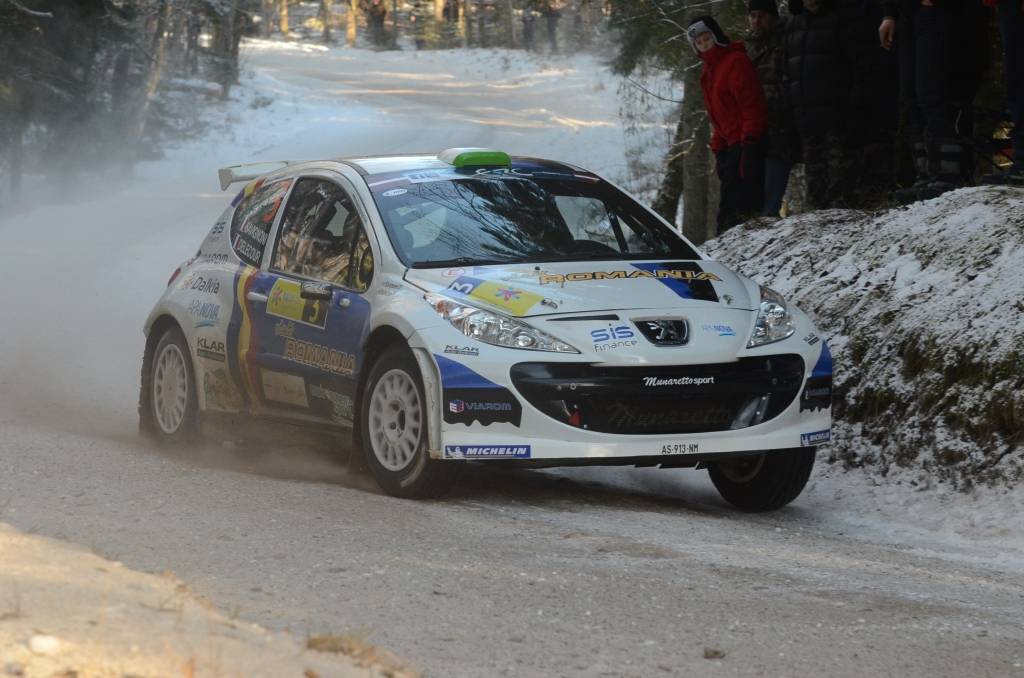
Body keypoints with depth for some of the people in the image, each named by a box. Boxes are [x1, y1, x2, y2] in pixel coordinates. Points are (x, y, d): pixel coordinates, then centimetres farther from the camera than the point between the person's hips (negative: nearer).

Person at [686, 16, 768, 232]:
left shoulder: (736, 62, -10)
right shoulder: (708, 72, 19)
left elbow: (753, 106, -16)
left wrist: (749, 144, -21)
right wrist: (718, 150, 17)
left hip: (746, 145, -10)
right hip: (730, 146, 10)